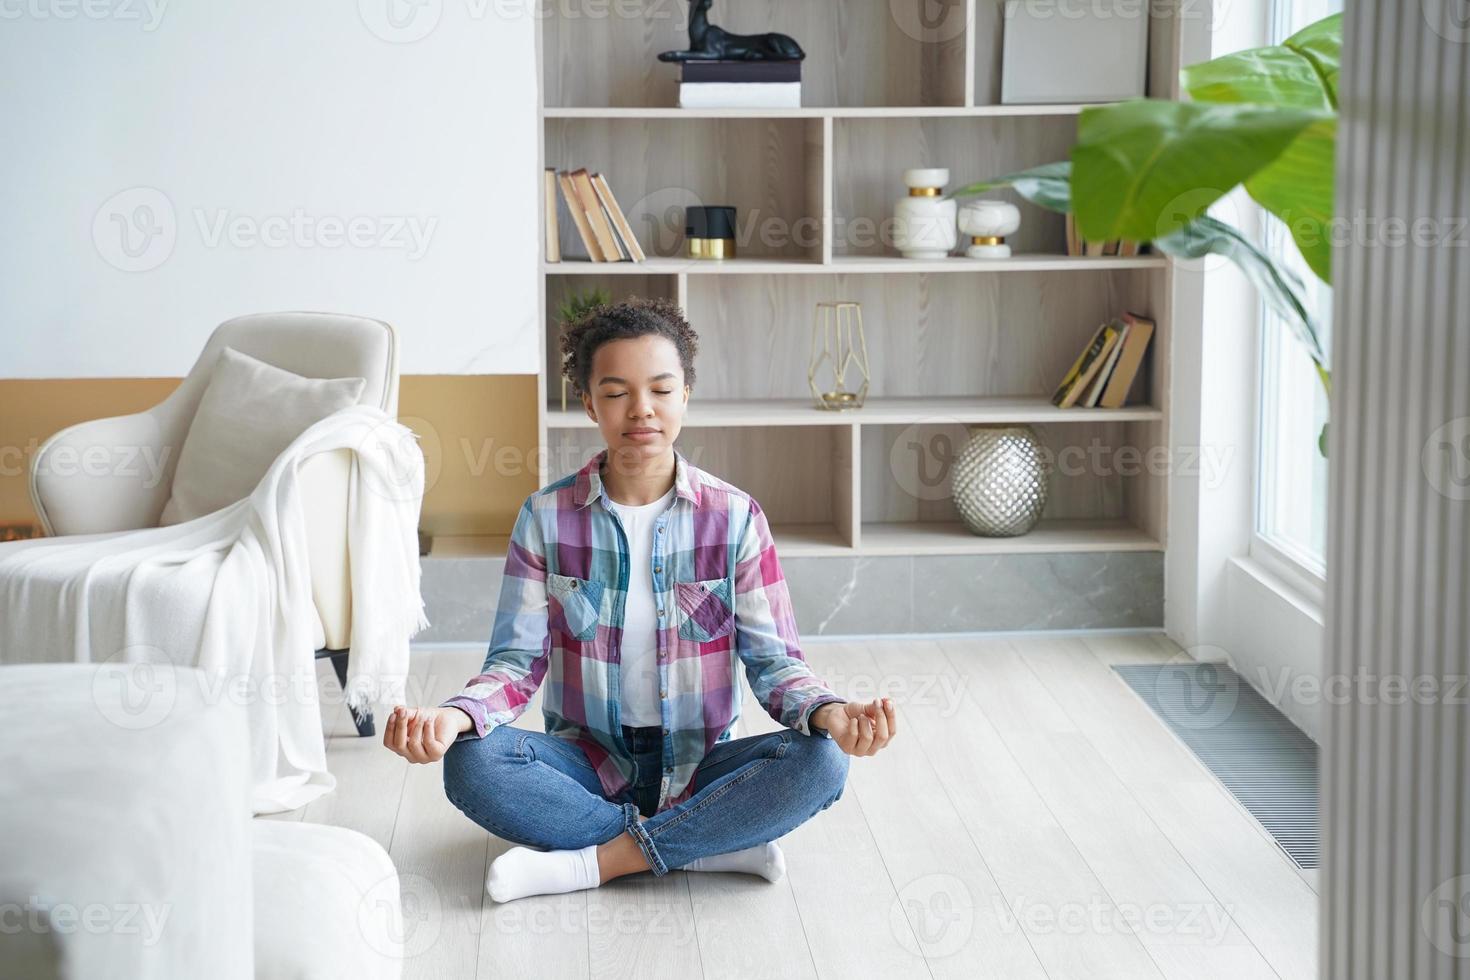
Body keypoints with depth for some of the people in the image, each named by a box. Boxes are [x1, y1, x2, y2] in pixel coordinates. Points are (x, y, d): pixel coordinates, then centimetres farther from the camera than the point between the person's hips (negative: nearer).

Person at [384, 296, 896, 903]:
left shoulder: (734, 517, -3)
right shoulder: (546, 518, -2)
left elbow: (772, 660, -5)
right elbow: (519, 660, -5)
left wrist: (827, 712, -28)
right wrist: (455, 715, -27)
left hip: (698, 768, 0)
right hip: (590, 764, 0)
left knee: (820, 762, -29)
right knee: (472, 764, -30)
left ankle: (593, 862, -22)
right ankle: (722, 844, -24)